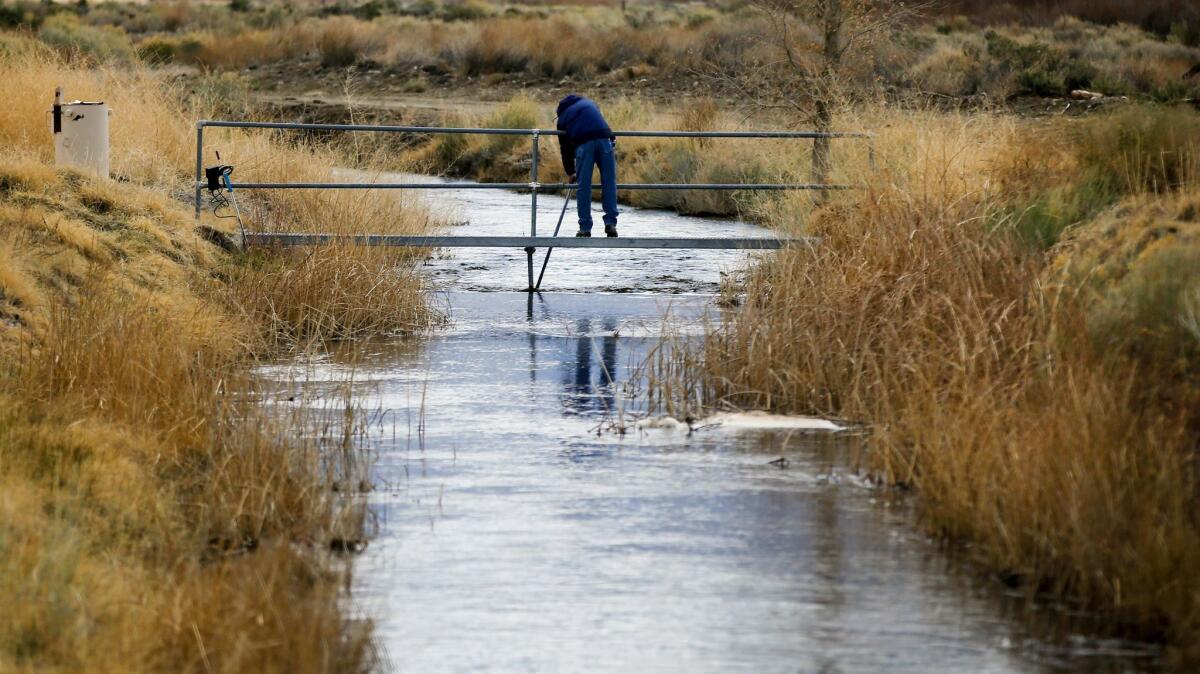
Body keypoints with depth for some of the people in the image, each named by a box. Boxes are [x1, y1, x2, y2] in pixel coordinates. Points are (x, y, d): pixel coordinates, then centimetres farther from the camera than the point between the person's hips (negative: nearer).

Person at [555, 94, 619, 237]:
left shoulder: (562, 118, 27)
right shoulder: (589, 103, 32)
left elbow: (565, 148, 28)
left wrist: (570, 171, 35)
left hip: (583, 144, -1)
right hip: (604, 140, 1)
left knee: (583, 187, 6)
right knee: (609, 183, 6)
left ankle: (585, 228, 7)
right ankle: (610, 223, 0)